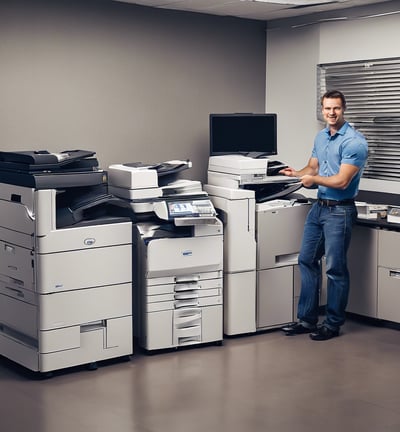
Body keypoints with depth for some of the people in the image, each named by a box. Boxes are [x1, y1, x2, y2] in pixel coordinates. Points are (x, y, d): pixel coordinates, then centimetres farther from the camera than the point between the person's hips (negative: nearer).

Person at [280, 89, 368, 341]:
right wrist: (297, 173, -1)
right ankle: (307, 319, 20)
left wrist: (314, 179, -9)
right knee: (307, 260, 10)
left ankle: (333, 324, 13)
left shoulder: (354, 141, -16)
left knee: (335, 268, 0)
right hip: (318, 207, 8)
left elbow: (342, 181, -21)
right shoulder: (320, 137, 11)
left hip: (339, 211, -8)